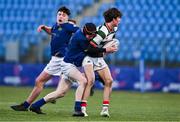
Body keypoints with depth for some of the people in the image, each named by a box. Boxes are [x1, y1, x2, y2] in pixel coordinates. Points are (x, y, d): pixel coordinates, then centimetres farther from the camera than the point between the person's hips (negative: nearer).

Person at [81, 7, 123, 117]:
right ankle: (82, 108, -24)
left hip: (99, 58, 9)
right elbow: (91, 46, -27)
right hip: (89, 57, -9)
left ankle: (105, 109, 0)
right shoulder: (103, 31, -26)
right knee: (90, 80, -24)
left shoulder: (114, 29, 3)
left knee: (109, 81, -2)